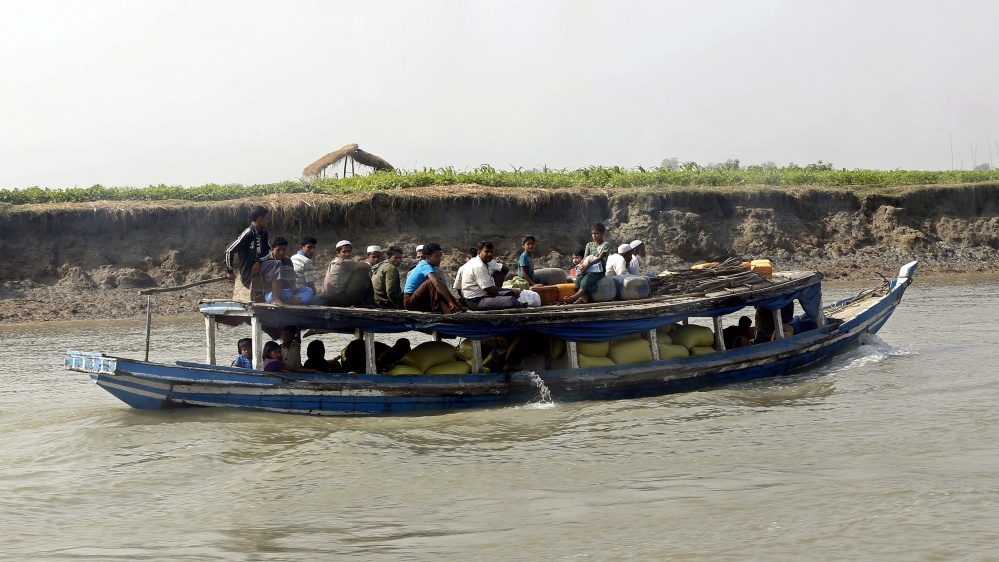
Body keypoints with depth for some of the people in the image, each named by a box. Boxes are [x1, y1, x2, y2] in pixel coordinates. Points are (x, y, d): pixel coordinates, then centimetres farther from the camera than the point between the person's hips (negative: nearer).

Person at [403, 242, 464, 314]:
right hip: (411, 301, -10)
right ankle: (446, 310, -39)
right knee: (432, 282, -28)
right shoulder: (425, 266, -18)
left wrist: (454, 300, 3)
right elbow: (437, 283, -33)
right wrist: (450, 302, -39)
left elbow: (442, 285, 11)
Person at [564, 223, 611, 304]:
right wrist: (581, 264, -17)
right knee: (579, 277, -28)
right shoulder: (589, 245, 17)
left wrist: (588, 265, -25)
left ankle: (576, 295, -52)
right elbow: (585, 258, 8)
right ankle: (584, 297, -48)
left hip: (599, 270, -5)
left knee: (588, 277, -35)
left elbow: (600, 258, -13)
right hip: (589, 269, 5)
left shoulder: (606, 245, 0)